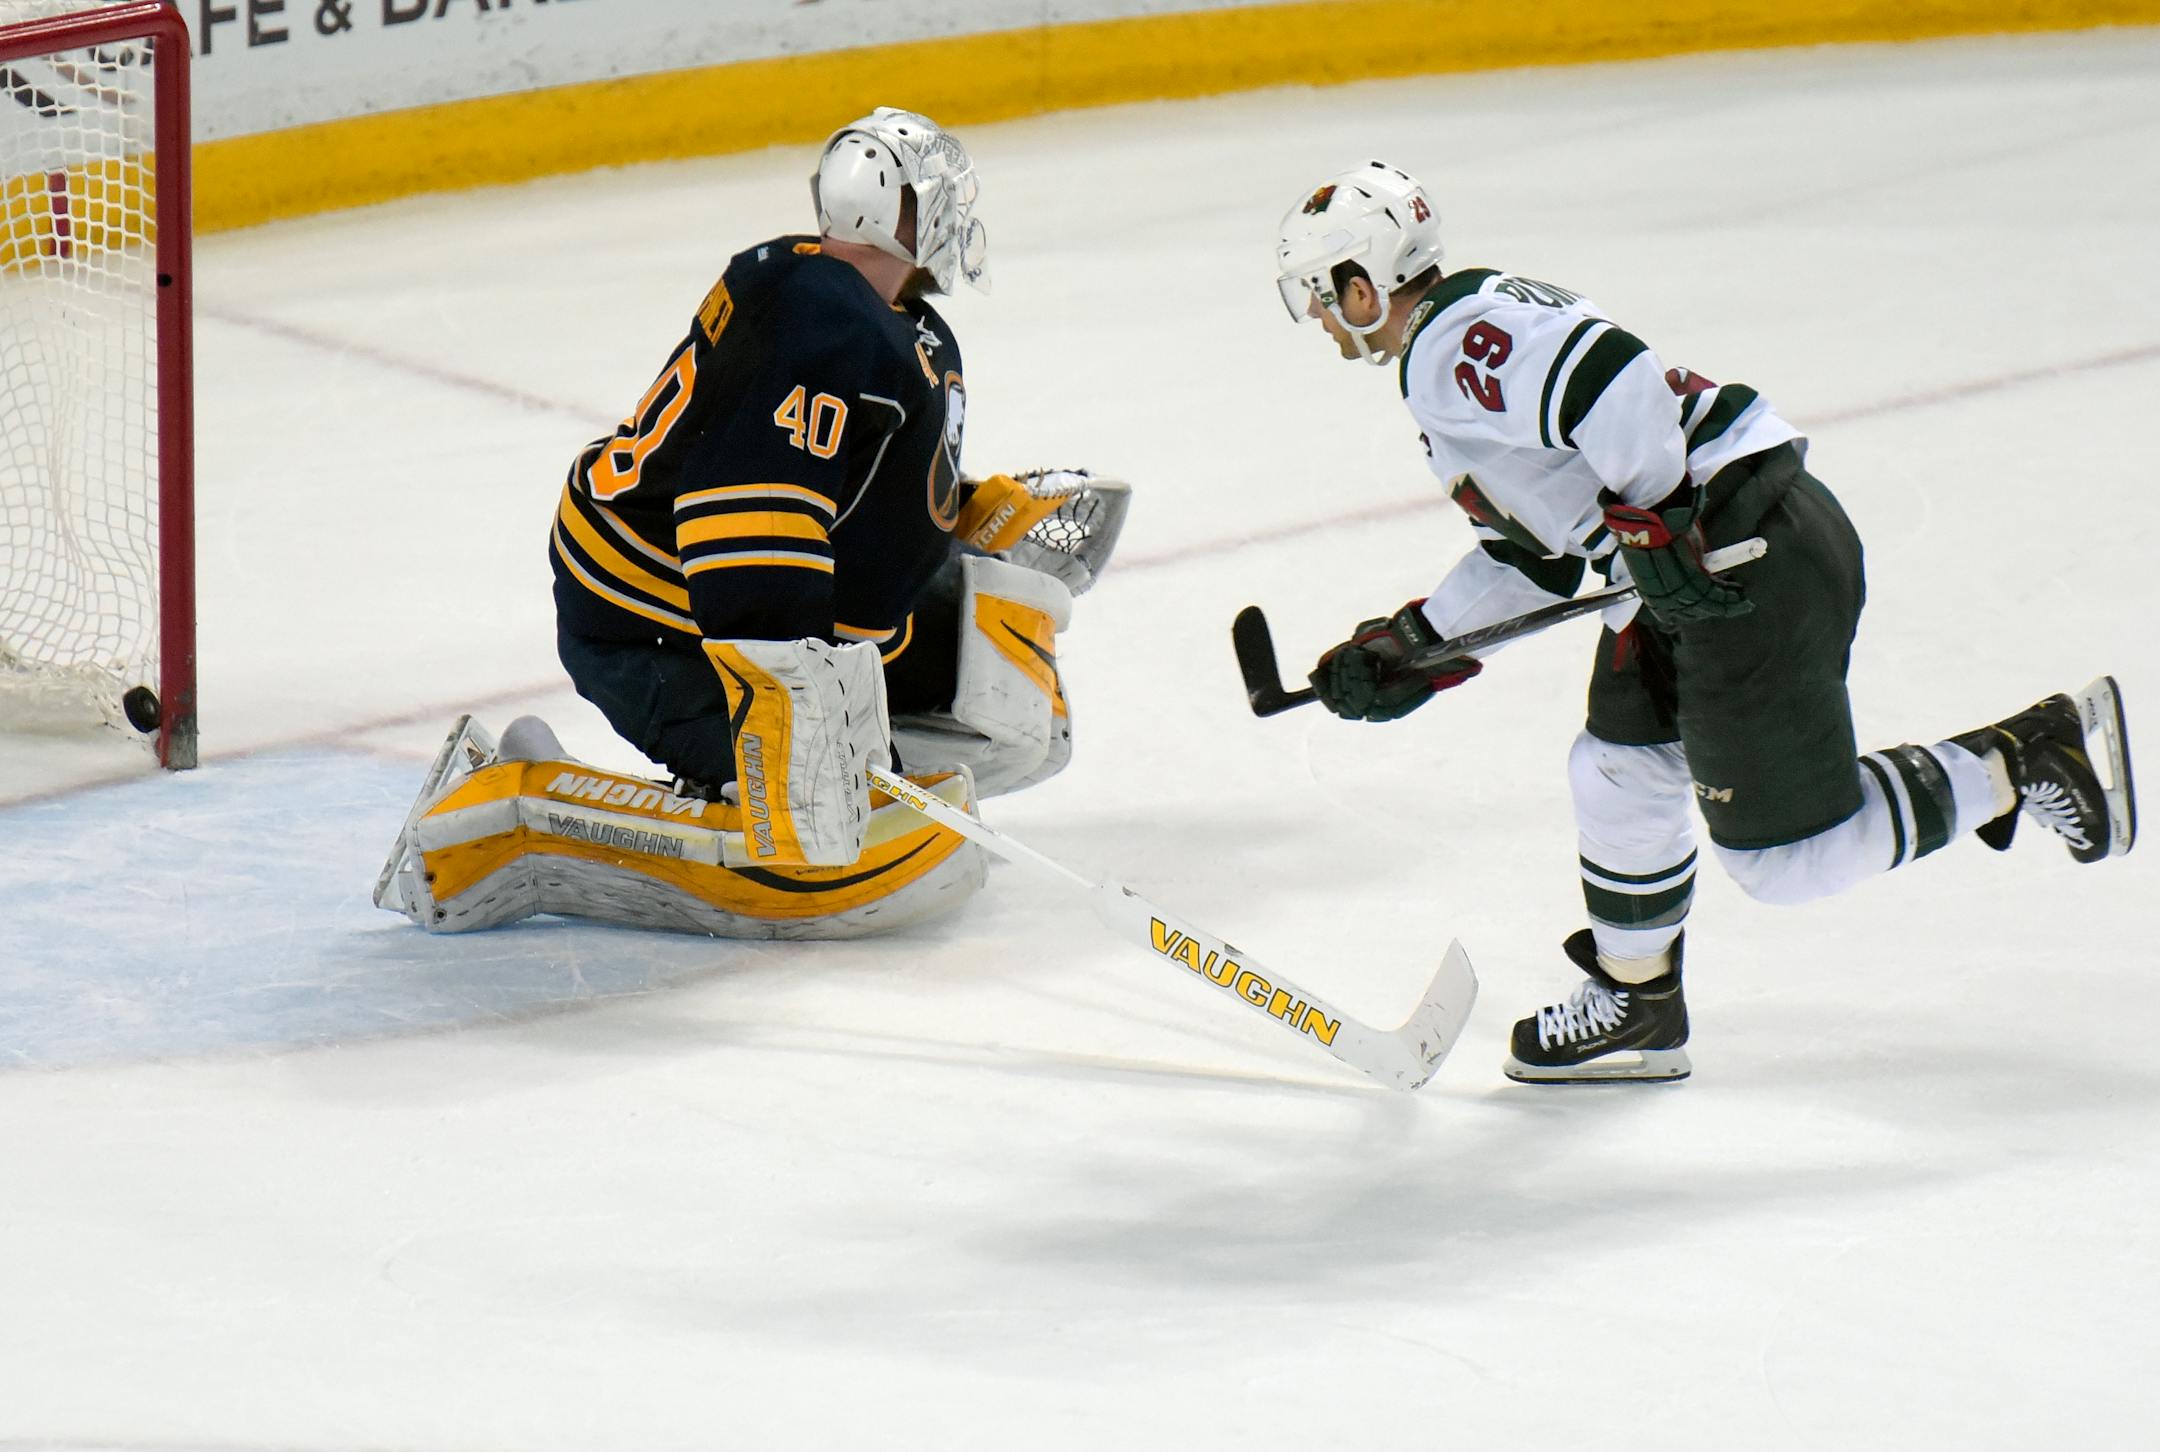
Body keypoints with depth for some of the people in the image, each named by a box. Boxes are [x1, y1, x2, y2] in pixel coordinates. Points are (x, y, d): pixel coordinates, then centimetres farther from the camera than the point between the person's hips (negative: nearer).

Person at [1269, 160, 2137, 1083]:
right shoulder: (1452, 362, 23)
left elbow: (1607, 375, -28)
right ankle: (1635, 1008, 33)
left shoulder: (1458, 343, -11)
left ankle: (2033, 756, -2)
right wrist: (1412, 651, 24)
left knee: (1783, 858, -4)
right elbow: (1528, 554, 26)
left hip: (1742, 557, -11)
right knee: (1621, 771, 20)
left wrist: (1647, 523, -24)